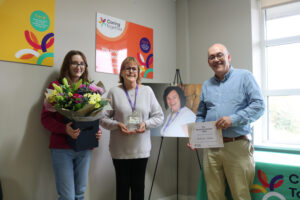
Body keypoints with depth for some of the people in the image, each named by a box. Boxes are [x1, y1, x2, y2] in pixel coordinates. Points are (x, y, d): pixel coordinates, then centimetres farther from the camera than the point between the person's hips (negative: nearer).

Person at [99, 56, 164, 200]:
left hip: (141, 149, 2)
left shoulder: (147, 91, 5)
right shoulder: (114, 92, -1)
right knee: (122, 186, 9)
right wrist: (117, 125, -17)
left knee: (139, 186, 11)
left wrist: (146, 124, -11)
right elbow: (103, 118, -1)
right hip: (120, 150, -1)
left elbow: (159, 116, 6)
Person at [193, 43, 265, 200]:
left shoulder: (244, 76, 1)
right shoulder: (206, 85, 16)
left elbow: (259, 105, -8)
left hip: (237, 146, -4)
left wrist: (233, 119, -19)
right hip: (211, 148, 5)